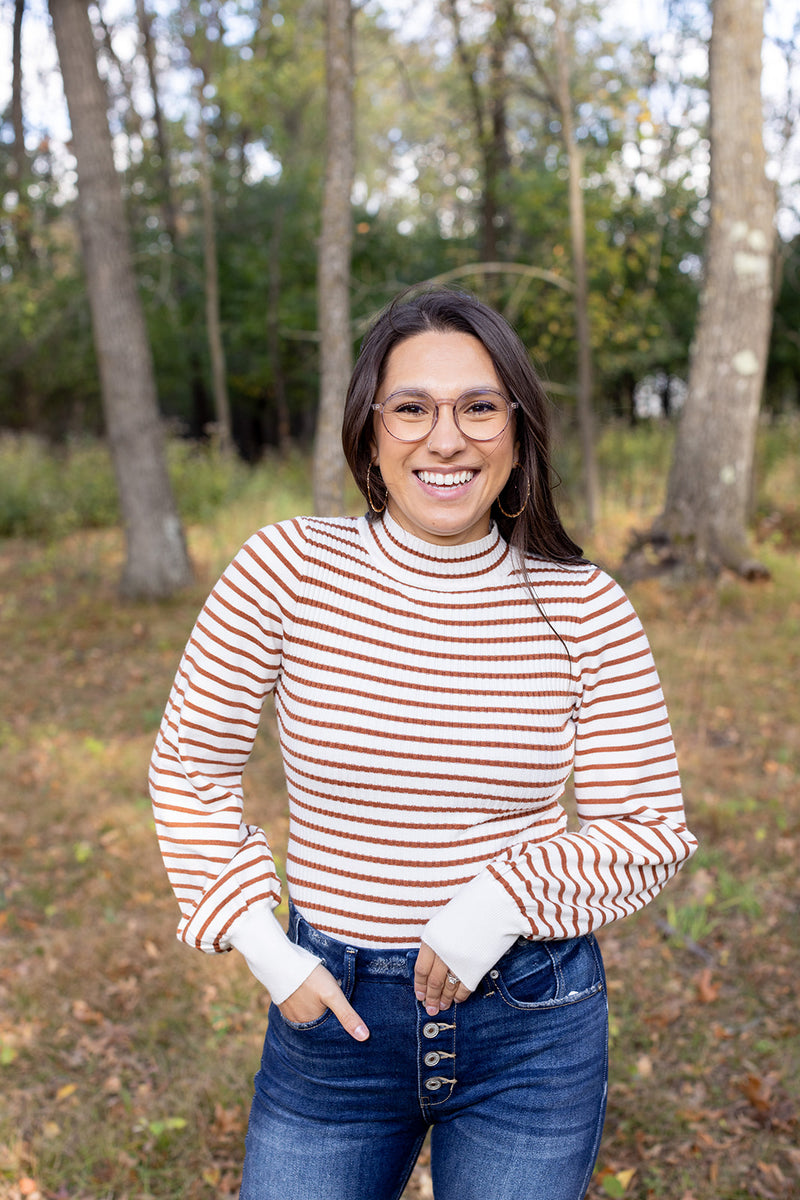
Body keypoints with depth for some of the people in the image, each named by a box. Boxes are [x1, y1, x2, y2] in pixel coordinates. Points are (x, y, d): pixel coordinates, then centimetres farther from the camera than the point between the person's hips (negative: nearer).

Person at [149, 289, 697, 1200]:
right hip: (336, 1015, 0)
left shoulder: (585, 609, -10)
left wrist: (509, 897, -20)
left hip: (536, 1027, 0)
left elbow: (650, 830, -5)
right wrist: (261, 944, -8)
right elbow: (189, 766, -2)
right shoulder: (286, 569, -12)